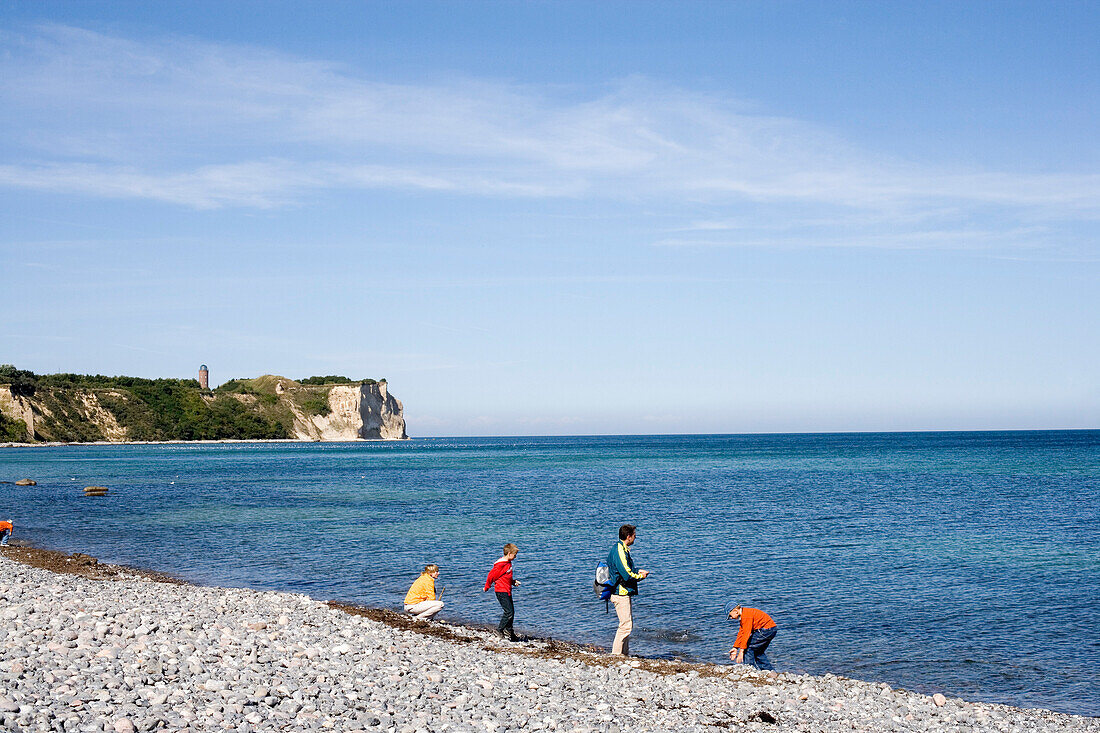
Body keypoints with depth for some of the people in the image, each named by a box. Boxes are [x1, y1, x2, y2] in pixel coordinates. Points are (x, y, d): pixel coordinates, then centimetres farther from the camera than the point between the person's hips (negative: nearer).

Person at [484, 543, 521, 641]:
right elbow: (491, 575, -14)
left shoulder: (508, 563, 11)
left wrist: (513, 581, 11)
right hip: (501, 591, -10)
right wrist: (487, 588, -3)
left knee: (511, 612, 11)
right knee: (508, 612, -13)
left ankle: (509, 632, 19)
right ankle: (500, 629, 1)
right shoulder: (501, 565, -19)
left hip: (507, 591, 10)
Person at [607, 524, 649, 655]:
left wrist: (638, 571, 11)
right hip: (621, 594, -11)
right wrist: (641, 576, -7)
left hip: (623, 594, 11)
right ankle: (615, 655, -6)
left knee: (628, 624, 16)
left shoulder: (623, 549, 14)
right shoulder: (620, 551, -20)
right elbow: (627, 575, -24)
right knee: (626, 625, -10)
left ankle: (625, 653, 23)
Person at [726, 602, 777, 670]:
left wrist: (741, 651, -23)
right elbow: (741, 632, 16)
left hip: (767, 629, -11)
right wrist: (735, 648, 11)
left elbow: (746, 633, -24)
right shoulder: (742, 616, 12)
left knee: (748, 647, -10)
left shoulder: (746, 615, -20)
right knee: (758, 652, 18)